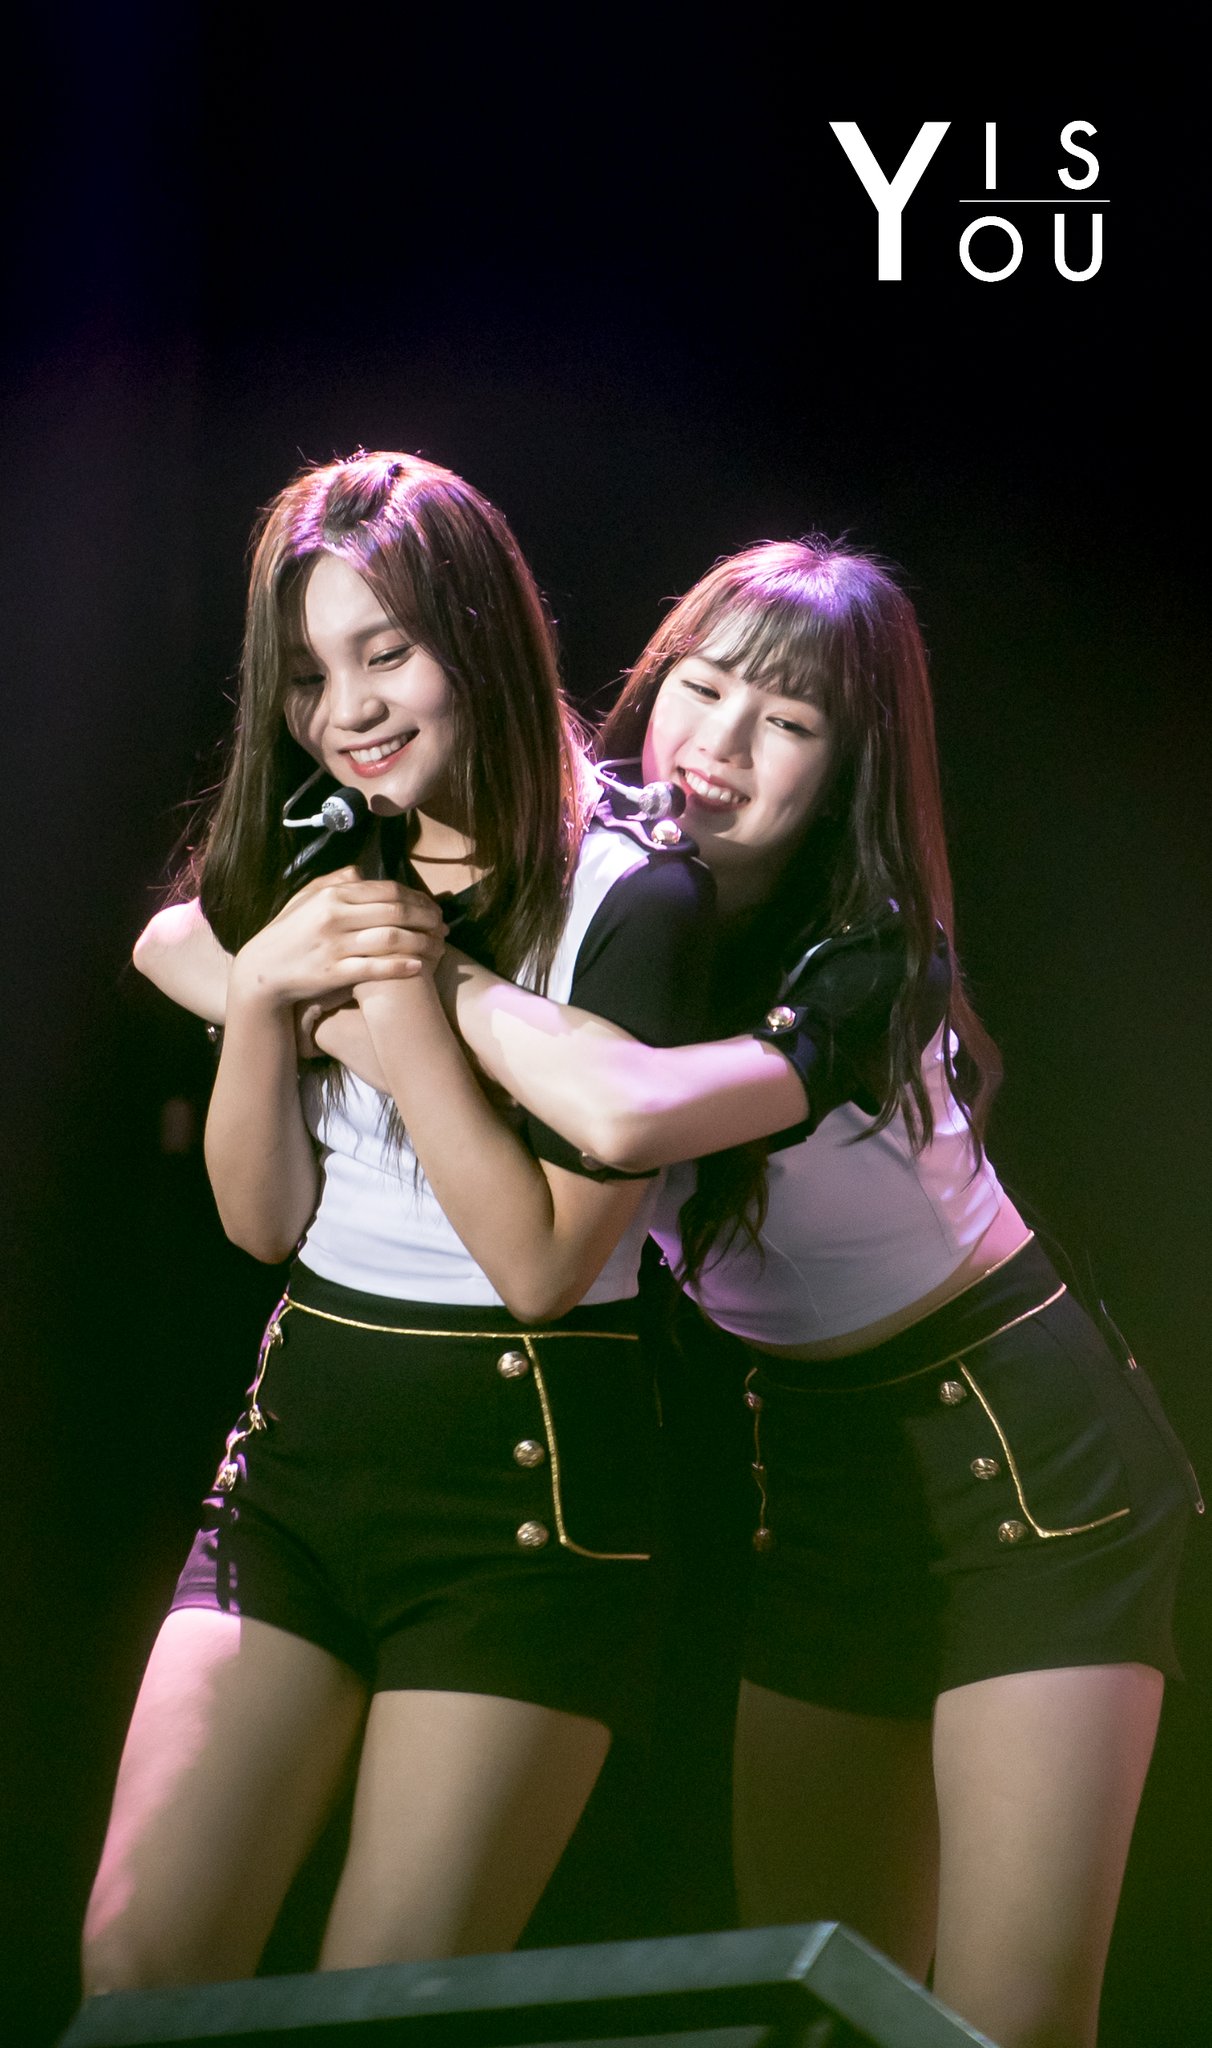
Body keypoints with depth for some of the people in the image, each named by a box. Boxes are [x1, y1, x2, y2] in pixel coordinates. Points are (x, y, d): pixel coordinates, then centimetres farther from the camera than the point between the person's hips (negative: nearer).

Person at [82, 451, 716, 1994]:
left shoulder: (633, 898, -10)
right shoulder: (321, 876, 10)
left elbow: (541, 1260, -14)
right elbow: (263, 1219, 8)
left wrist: (403, 993, -16)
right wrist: (257, 993, -8)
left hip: (524, 1477, -6)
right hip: (298, 1452, 6)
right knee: (134, 1965, -3)